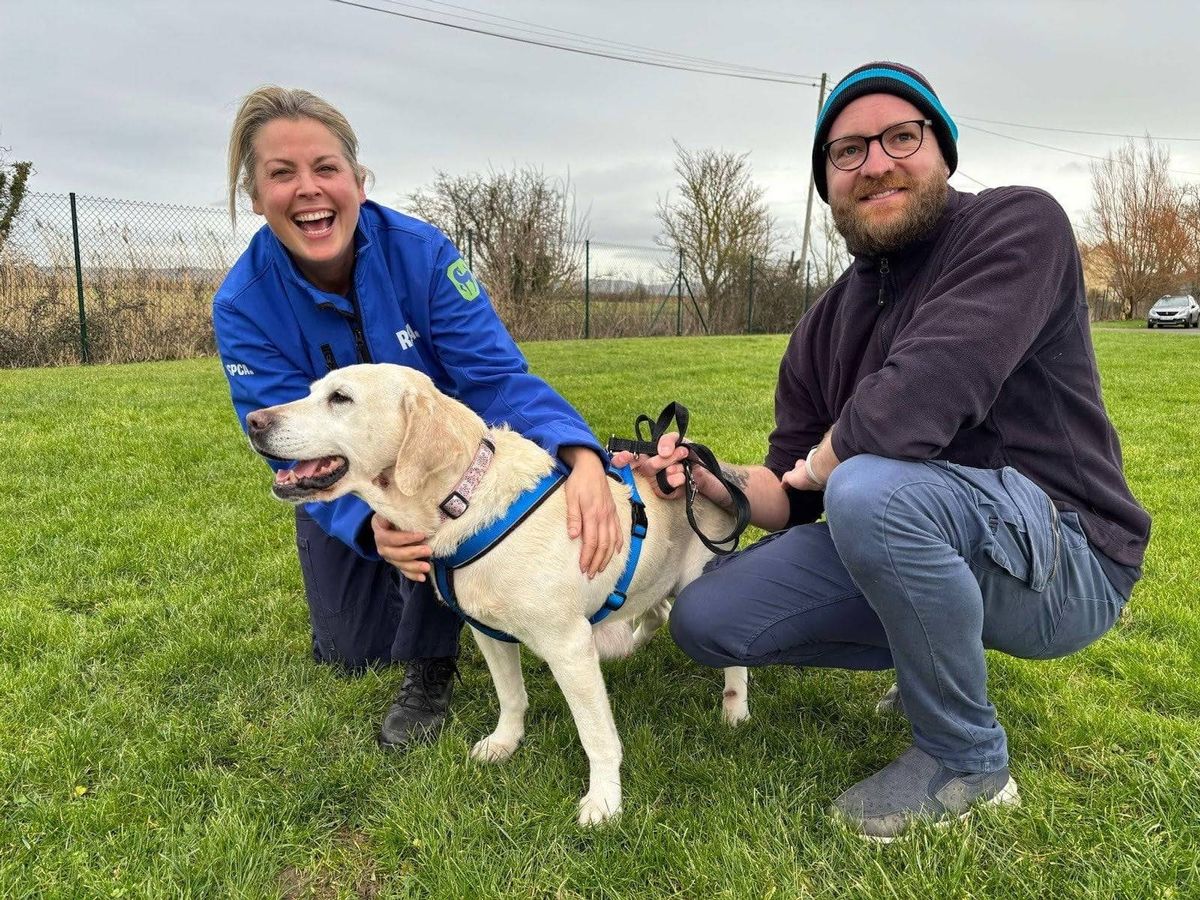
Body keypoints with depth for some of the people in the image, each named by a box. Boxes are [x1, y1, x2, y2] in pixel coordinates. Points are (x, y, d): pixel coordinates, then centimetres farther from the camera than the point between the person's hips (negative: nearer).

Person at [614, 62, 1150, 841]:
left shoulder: (1018, 224, -14)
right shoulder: (825, 327, 5)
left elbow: (916, 405, -31)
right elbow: (793, 500, 6)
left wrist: (820, 463, -11)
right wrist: (707, 476, -14)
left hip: (1061, 558, -6)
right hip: (905, 543, 7)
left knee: (870, 489, -36)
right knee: (705, 620, -2)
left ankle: (967, 757, -9)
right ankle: (943, 656, 17)